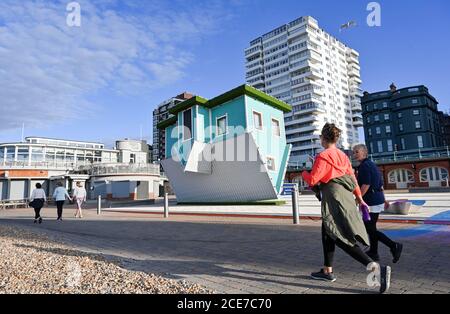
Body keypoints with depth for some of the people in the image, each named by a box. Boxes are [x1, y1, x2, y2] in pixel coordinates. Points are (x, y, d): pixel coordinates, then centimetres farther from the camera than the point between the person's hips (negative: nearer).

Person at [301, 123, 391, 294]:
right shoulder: (342, 155, 13)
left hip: (334, 199, -9)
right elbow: (352, 177, 15)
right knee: (327, 233, 18)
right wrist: (359, 197, 21)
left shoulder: (323, 156, -12)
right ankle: (327, 271, 26)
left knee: (342, 238, -8)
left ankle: (376, 268, -17)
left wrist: (304, 173, 7)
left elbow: (312, 180, -13)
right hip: (345, 196, 9)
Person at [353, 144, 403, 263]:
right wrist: (384, 199, 24)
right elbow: (380, 184, 20)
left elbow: (366, 184, -22)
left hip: (371, 202, -10)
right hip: (378, 200, 10)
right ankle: (373, 253, 22)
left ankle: (394, 246, -7)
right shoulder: (372, 164, 16)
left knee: (370, 229, -4)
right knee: (371, 227, 15)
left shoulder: (364, 165, -14)